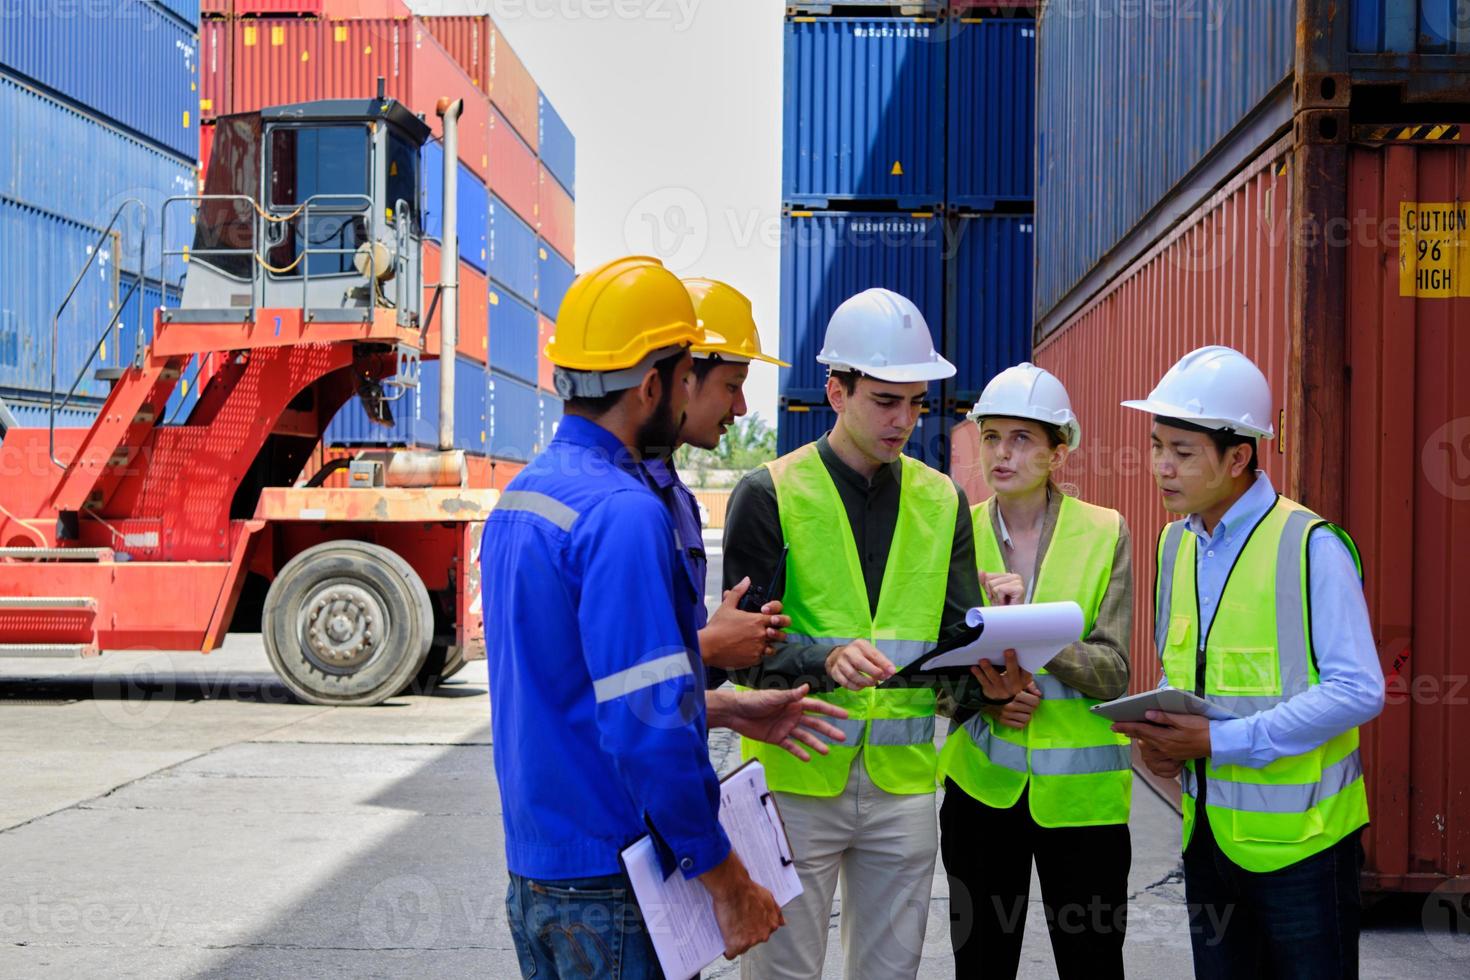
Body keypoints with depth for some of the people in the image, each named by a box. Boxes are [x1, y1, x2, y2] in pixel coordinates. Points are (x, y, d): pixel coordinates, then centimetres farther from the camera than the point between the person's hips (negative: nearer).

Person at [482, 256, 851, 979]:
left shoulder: (519, 497, 8)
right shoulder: (623, 514, -21)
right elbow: (650, 732, -25)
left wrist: (723, 709, 15)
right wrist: (729, 884, -15)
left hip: (532, 868, 9)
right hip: (612, 888, -9)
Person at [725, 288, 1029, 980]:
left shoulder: (942, 501, 9)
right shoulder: (770, 495, -4)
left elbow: (960, 636, 6)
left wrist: (989, 676, -17)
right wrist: (826, 660, -29)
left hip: (903, 782, 4)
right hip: (798, 777, -3)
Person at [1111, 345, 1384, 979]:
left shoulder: (1310, 546, -14)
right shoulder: (1176, 543, 8)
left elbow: (1359, 690, -18)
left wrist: (1219, 741, -21)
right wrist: (1163, 735, -3)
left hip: (1297, 836, -6)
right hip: (1207, 827, 6)